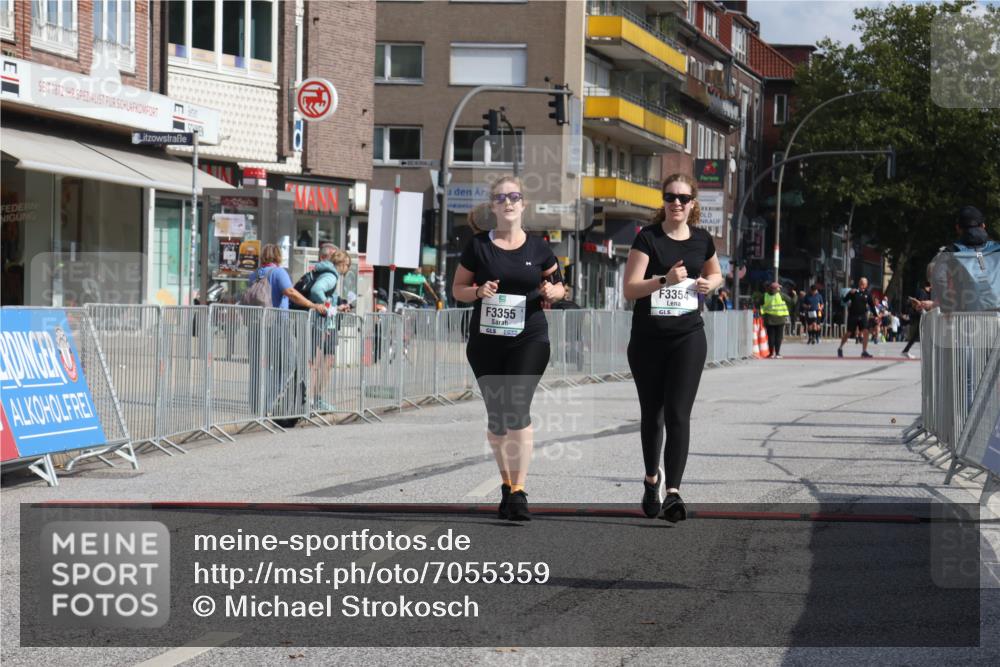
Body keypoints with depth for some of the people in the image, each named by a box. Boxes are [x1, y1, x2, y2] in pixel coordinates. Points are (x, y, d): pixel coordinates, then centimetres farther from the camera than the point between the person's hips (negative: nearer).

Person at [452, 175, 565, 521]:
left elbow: (558, 285, 15)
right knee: (495, 415, 8)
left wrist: (552, 292, -8)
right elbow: (458, 289, 8)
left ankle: (519, 491, -15)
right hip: (485, 341, 2)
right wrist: (478, 292, -13)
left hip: (529, 339, -2)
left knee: (517, 408, -16)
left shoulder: (537, 248, 3)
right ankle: (507, 484, 25)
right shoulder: (478, 245, 3)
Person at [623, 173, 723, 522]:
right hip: (647, 339, -1)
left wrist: (709, 283, 1)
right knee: (652, 414, 14)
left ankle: (673, 492, -17)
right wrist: (665, 279, -28)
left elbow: (716, 274, 25)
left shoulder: (702, 240, 5)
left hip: (688, 338, 1)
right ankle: (652, 478, 37)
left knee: (678, 414, -11)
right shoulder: (648, 238, -6)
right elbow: (630, 289, -13)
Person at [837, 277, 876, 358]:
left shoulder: (867, 293, 3)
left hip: (862, 316, 2)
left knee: (865, 332, -12)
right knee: (848, 333, 5)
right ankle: (840, 348, 25)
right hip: (853, 315, -2)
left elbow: (871, 305, 12)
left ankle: (864, 351, -6)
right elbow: (844, 300, -9)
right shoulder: (854, 291, -5)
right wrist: (850, 293, -24)